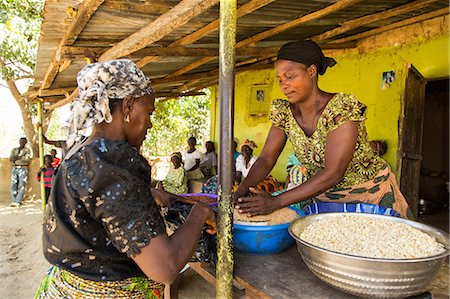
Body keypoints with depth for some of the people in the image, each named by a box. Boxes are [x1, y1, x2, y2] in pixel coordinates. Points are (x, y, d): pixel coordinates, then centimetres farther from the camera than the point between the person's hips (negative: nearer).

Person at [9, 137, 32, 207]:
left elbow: (27, 158, -9)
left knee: (22, 186, -9)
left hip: (23, 168, -4)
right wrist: (21, 157, -10)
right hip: (14, 168, 4)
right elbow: (10, 159, 6)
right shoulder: (14, 150, 19)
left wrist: (17, 157, -6)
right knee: (13, 185, -2)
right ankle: (13, 201, 0)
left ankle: (18, 201, -10)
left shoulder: (27, 150, 8)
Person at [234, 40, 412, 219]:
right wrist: (241, 191, -27)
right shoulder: (284, 113, -7)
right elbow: (266, 159, -9)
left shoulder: (342, 108, -25)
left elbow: (333, 173, -31)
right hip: (324, 198, 4)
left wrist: (276, 202, -36)